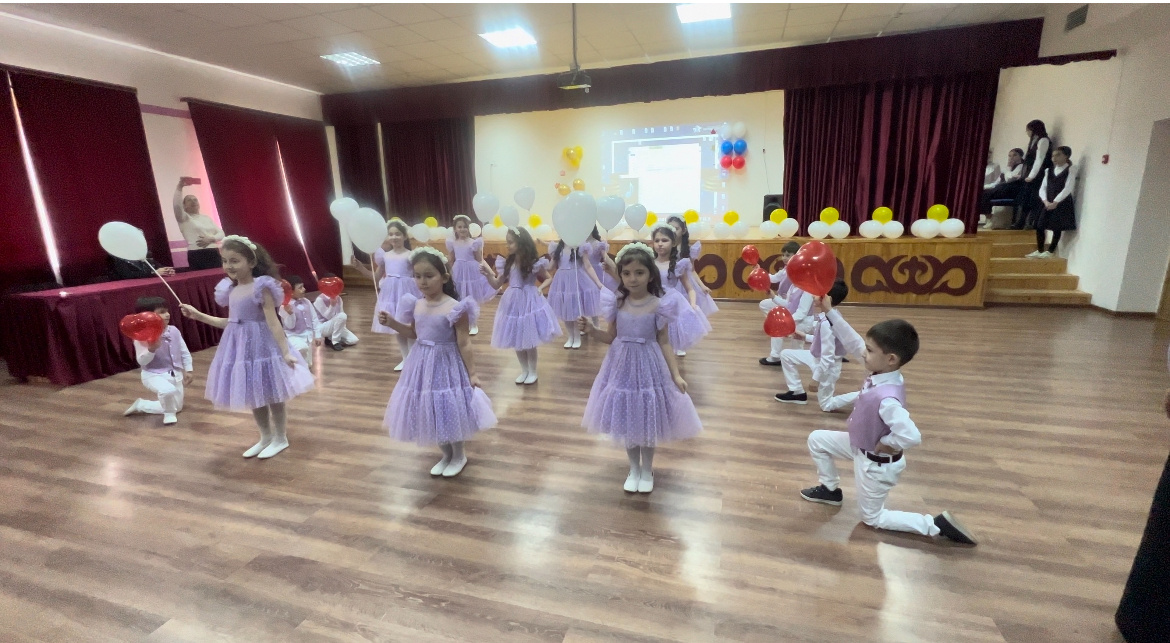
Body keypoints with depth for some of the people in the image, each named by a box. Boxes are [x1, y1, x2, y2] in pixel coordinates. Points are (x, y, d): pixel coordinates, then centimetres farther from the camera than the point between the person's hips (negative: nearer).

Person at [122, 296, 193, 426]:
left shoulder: (173, 331, -3)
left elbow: (185, 352, 7)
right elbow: (142, 361, -20)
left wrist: (188, 370, 6)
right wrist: (151, 349, -36)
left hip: (175, 374, 6)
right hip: (153, 375, -6)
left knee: (177, 407, 18)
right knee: (168, 390, -39)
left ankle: (140, 405, 40)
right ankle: (169, 413, -8)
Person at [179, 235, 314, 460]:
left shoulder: (261, 287, -15)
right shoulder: (230, 289, 7)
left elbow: (273, 323, -19)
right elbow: (231, 322, 16)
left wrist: (286, 352, -24)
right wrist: (199, 316, 17)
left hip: (261, 346, -7)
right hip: (239, 348, 7)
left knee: (271, 396, 5)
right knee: (253, 397, 17)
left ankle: (280, 438, 22)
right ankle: (265, 437, 33)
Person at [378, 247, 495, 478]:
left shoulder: (455, 308, -20)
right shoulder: (415, 305, -1)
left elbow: (464, 343, -16)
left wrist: (472, 374, -15)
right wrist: (392, 323, 3)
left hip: (446, 365, -6)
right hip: (423, 365, 6)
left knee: (450, 412, 8)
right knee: (430, 413, 17)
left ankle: (459, 456, 33)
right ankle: (446, 455, 39)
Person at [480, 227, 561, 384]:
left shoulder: (534, 264, -12)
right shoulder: (508, 264, 2)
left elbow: (549, 279, 2)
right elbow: (496, 284, 5)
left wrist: (540, 288, -14)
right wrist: (488, 274, -12)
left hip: (529, 302, -5)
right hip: (513, 303, 5)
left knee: (529, 341, 5)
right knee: (516, 341, 13)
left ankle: (532, 372, 23)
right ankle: (524, 371, 30)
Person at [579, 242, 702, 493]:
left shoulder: (659, 305, -12)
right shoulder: (616, 303, -5)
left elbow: (664, 343, -7)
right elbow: (611, 337, 4)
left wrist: (676, 375, -12)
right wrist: (592, 330, -15)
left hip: (649, 368, -2)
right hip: (623, 367, 3)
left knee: (648, 422, 11)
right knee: (626, 421, 14)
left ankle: (647, 470, 34)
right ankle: (634, 468, 36)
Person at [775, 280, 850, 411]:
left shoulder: (826, 323, -33)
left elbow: (827, 357, -29)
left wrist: (815, 379, -20)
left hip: (827, 365, -9)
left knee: (827, 406, 8)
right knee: (786, 355, 14)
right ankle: (798, 393, 23)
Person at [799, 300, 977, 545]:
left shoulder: (886, 398, -41)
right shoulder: (881, 370, -16)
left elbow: (911, 436, -51)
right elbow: (852, 341, -8)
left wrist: (886, 445, -30)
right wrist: (830, 312, -12)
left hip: (876, 463, -7)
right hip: (861, 447, 8)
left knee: (872, 518, 14)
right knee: (817, 439, 18)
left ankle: (937, 525, 16)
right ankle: (830, 489, 35)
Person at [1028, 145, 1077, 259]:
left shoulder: (1071, 170, -4)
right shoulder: (1049, 171, 12)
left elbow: (1068, 188, -13)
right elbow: (1042, 188, 6)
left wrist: (1055, 202, -19)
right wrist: (1045, 201, -10)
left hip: (1063, 203, -5)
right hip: (1049, 203, 5)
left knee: (1057, 227, -3)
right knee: (1039, 226, 1)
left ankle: (1050, 251, 4)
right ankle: (1040, 250, 11)